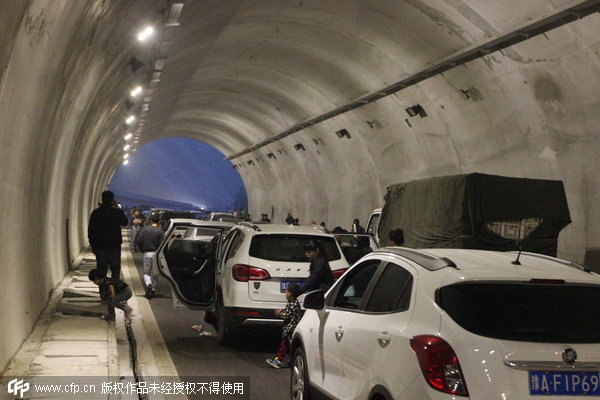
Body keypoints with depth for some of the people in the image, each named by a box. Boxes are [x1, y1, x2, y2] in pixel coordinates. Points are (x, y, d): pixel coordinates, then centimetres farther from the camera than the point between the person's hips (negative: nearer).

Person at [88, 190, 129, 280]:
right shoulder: (118, 212, -7)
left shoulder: (96, 212, -1)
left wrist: (93, 245, 10)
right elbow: (125, 222, 14)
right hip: (114, 246, -2)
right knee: (115, 269, 5)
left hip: (99, 246, 2)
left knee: (101, 270, 7)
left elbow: (90, 230, 1)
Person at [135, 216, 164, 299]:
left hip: (147, 254, 1)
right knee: (155, 273, 13)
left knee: (146, 272, 10)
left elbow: (138, 242, -3)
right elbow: (161, 244, -14)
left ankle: (148, 284, -17)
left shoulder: (144, 230, -1)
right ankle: (153, 290, 14)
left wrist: (142, 250, 13)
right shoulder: (159, 231, -8)